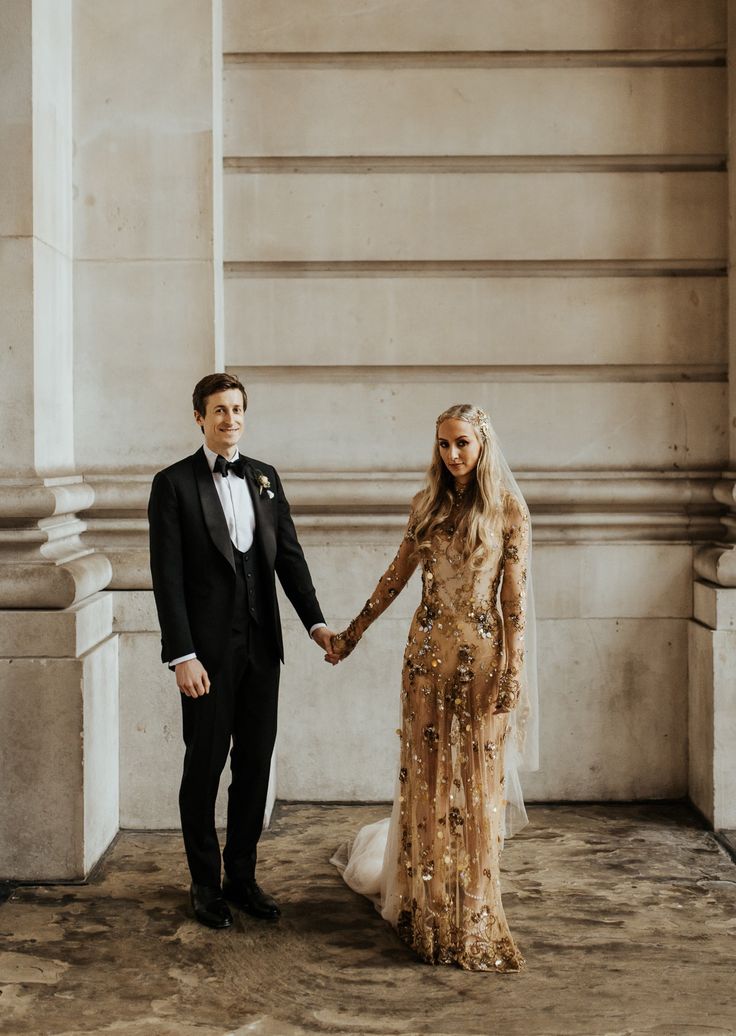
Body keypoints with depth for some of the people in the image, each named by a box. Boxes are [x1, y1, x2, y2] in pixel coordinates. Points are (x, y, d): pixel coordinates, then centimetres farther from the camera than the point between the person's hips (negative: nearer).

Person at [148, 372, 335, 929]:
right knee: (205, 765, 5)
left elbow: (289, 554, 10)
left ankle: (242, 876, 24)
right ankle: (206, 883, 20)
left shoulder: (265, 477, 10)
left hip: (261, 644, 5)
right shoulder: (174, 483, -5)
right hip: (208, 649, -4)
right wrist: (182, 655, -15)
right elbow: (167, 576, -9)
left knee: (255, 763, 10)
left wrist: (315, 621, -2)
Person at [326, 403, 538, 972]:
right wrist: (353, 632, 21)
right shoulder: (427, 504, 8)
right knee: (426, 774, 7)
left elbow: (516, 594, -6)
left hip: (482, 654, -3)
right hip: (429, 650, 3)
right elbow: (397, 574, 16)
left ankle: (474, 915, 17)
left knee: (478, 780, 3)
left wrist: (513, 669, -12)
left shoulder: (508, 508, -3)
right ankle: (427, 906, 24)